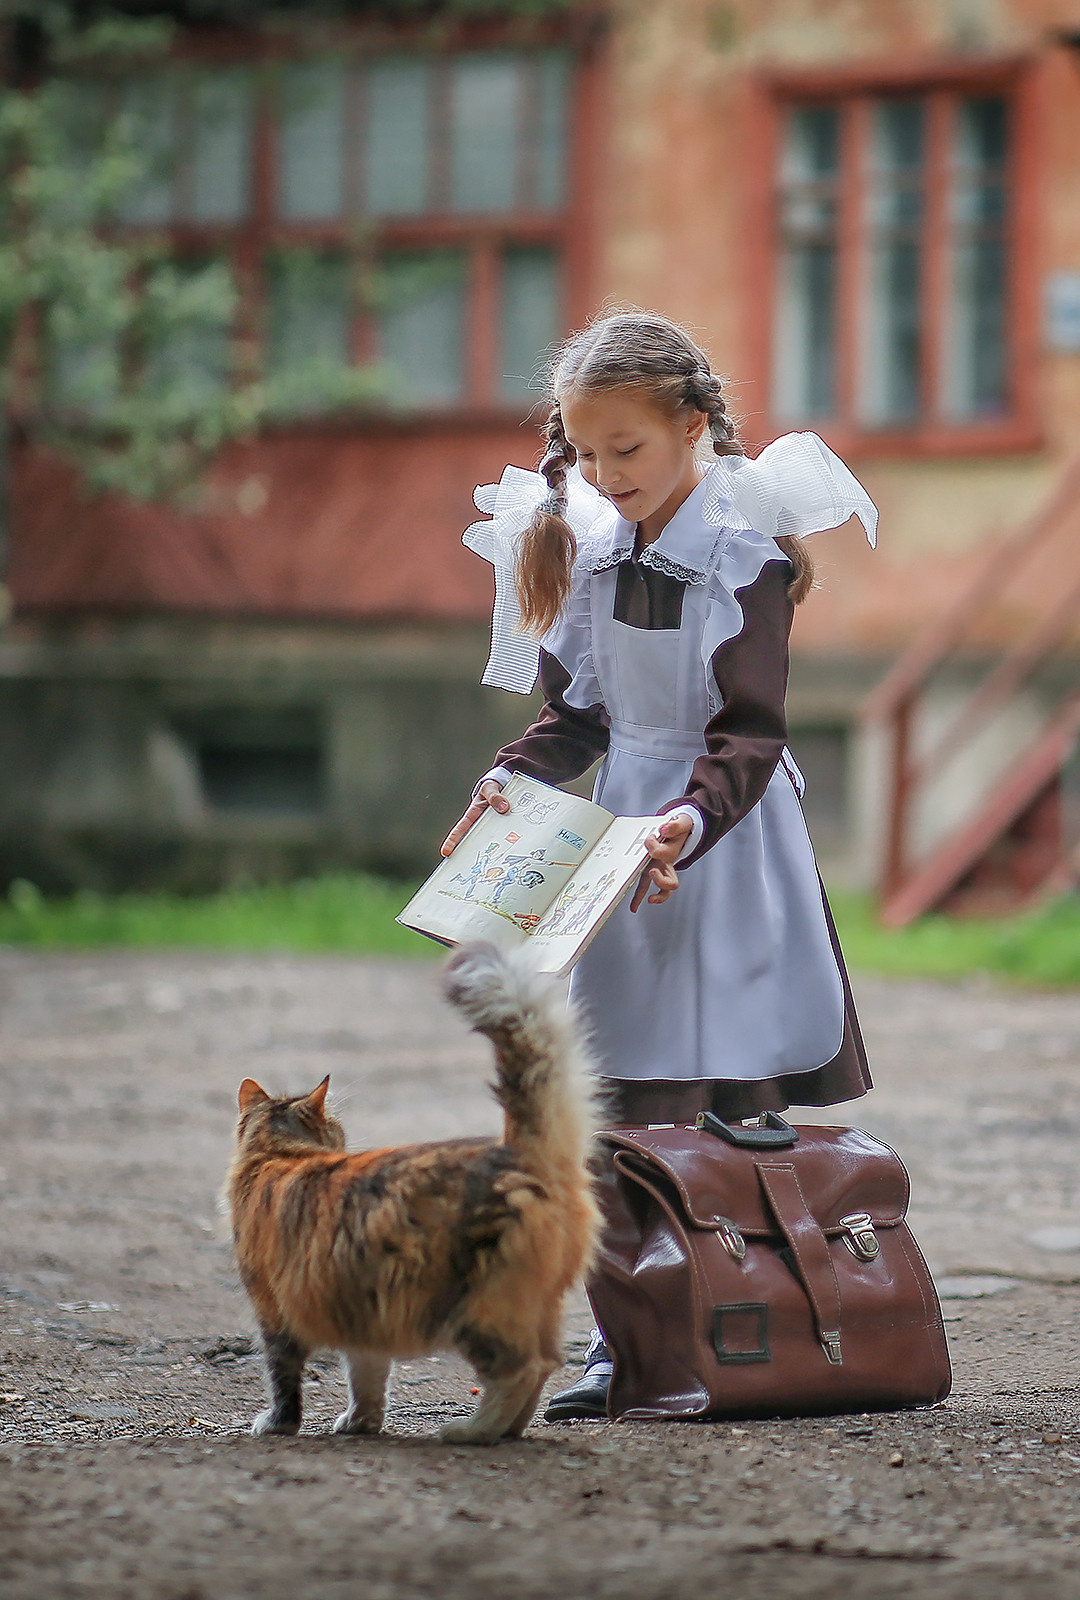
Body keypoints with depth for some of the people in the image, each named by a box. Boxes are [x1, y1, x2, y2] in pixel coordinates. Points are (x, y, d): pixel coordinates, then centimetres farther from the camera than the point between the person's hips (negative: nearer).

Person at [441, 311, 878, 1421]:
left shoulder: (746, 556, -11)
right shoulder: (588, 551, 6)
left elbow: (749, 732, -15)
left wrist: (693, 818, -31)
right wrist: (513, 779, -5)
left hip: (731, 838, -5)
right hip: (624, 830, 5)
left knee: (740, 1100, -2)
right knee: (636, 1108, 2)